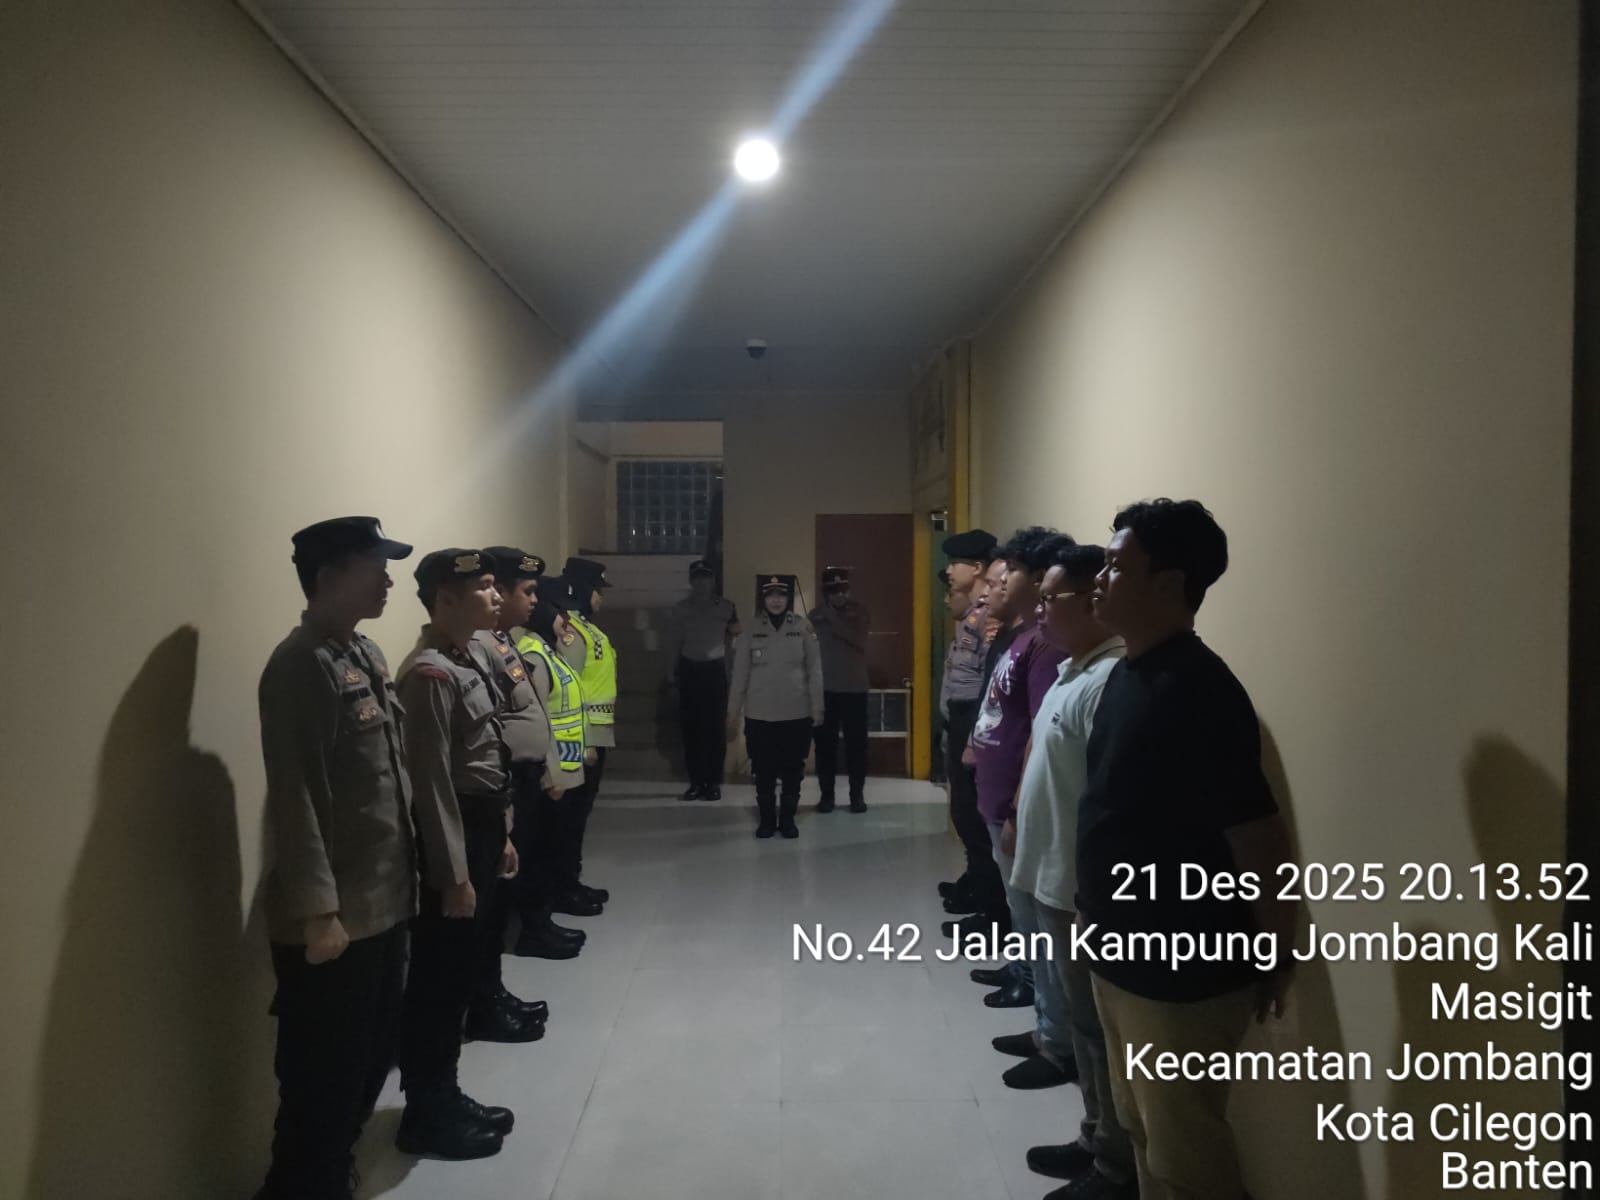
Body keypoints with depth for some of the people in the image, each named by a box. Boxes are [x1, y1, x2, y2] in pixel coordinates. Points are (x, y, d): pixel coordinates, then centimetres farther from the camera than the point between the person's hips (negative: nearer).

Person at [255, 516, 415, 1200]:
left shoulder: (367, 654, 10)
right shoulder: (301, 666, -18)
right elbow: (296, 801, -22)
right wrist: (318, 911, -21)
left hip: (383, 904, 9)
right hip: (333, 918, -9)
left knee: (372, 1055, 21)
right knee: (324, 1080, 6)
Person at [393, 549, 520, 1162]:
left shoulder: (475, 660, 11)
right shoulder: (430, 673, -19)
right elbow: (432, 779, -21)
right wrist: (453, 873, -20)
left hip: (482, 825, 10)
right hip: (454, 833, -10)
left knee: (464, 967, 18)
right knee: (439, 975, 3)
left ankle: (445, 1098, 32)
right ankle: (427, 1115, 19)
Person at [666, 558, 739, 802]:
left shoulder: (726, 607, 1)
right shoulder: (680, 608, 4)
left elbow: (734, 635, 16)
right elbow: (673, 641, 7)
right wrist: (672, 671, 4)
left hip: (715, 669, -1)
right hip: (689, 669, 1)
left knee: (716, 727, -3)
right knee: (691, 728, 2)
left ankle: (714, 782, 3)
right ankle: (696, 782, 9)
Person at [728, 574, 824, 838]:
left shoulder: (803, 628, -2)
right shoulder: (751, 631, 0)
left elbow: (814, 670, 0)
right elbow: (740, 673, 3)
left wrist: (817, 708, -1)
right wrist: (733, 709, 4)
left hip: (796, 714, 0)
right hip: (759, 715, 0)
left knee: (792, 769, 8)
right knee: (764, 770, 8)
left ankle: (788, 819, 22)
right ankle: (766, 819, 22)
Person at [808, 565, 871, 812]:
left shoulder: (859, 611, 2)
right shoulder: (817, 614, 1)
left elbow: (859, 639, -15)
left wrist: (832, 618, -18)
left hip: (855, 688, 0)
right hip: (825, 689, 0)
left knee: (856, 743, 1)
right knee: (825, 743, 2)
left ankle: (857, 794, 12)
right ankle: (826, 794, 13)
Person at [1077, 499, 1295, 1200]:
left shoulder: (1197, 692, -24)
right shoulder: (1127, 673, 5)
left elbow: (1259, 840, -22)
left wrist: (1277, 956, -12)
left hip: (1185, 974, -9)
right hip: (1123, 957, 9)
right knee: (1143, 1131, 23)